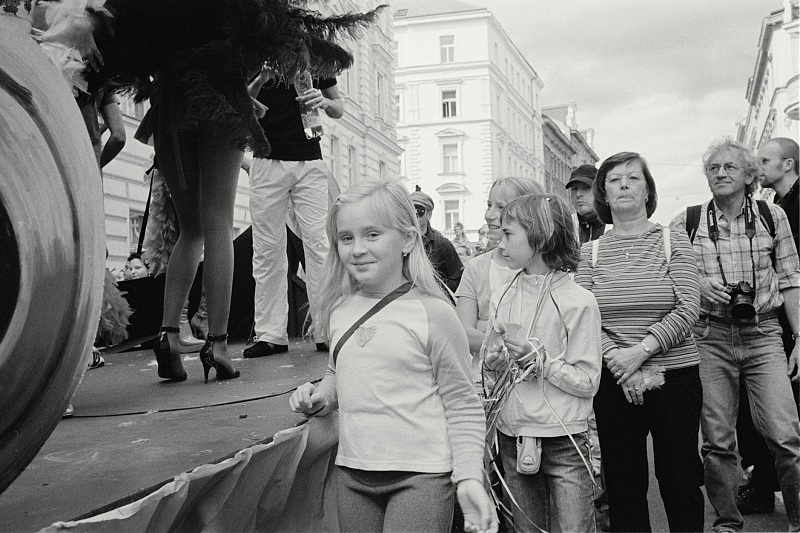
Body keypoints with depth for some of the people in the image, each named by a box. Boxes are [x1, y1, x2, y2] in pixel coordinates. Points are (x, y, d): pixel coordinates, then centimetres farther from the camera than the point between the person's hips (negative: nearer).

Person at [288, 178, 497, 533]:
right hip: (352, 475, 5)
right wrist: (319, 397, 3)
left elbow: (462, 406, -7)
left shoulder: (432, 313, -10)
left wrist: (469, 479, -14)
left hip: (421, 476, -5)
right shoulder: (339, 311, 5)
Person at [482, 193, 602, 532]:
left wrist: (540, 358, -20)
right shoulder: (502, 299, 5)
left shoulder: (578, 302, -11)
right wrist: (493, 363, -8)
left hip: (564, 443, -5)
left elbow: (588, 383, -11)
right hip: (512, 438, 5)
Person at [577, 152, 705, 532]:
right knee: (622, 480, 8)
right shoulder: (590, 252, 5)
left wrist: (641, 351, -17)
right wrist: (619, 363, -15)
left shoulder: (673, 241, 2)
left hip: (675, 375, -1)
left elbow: (688, 308, -7)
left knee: (681, 478, 6)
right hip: (614, 381, 1)